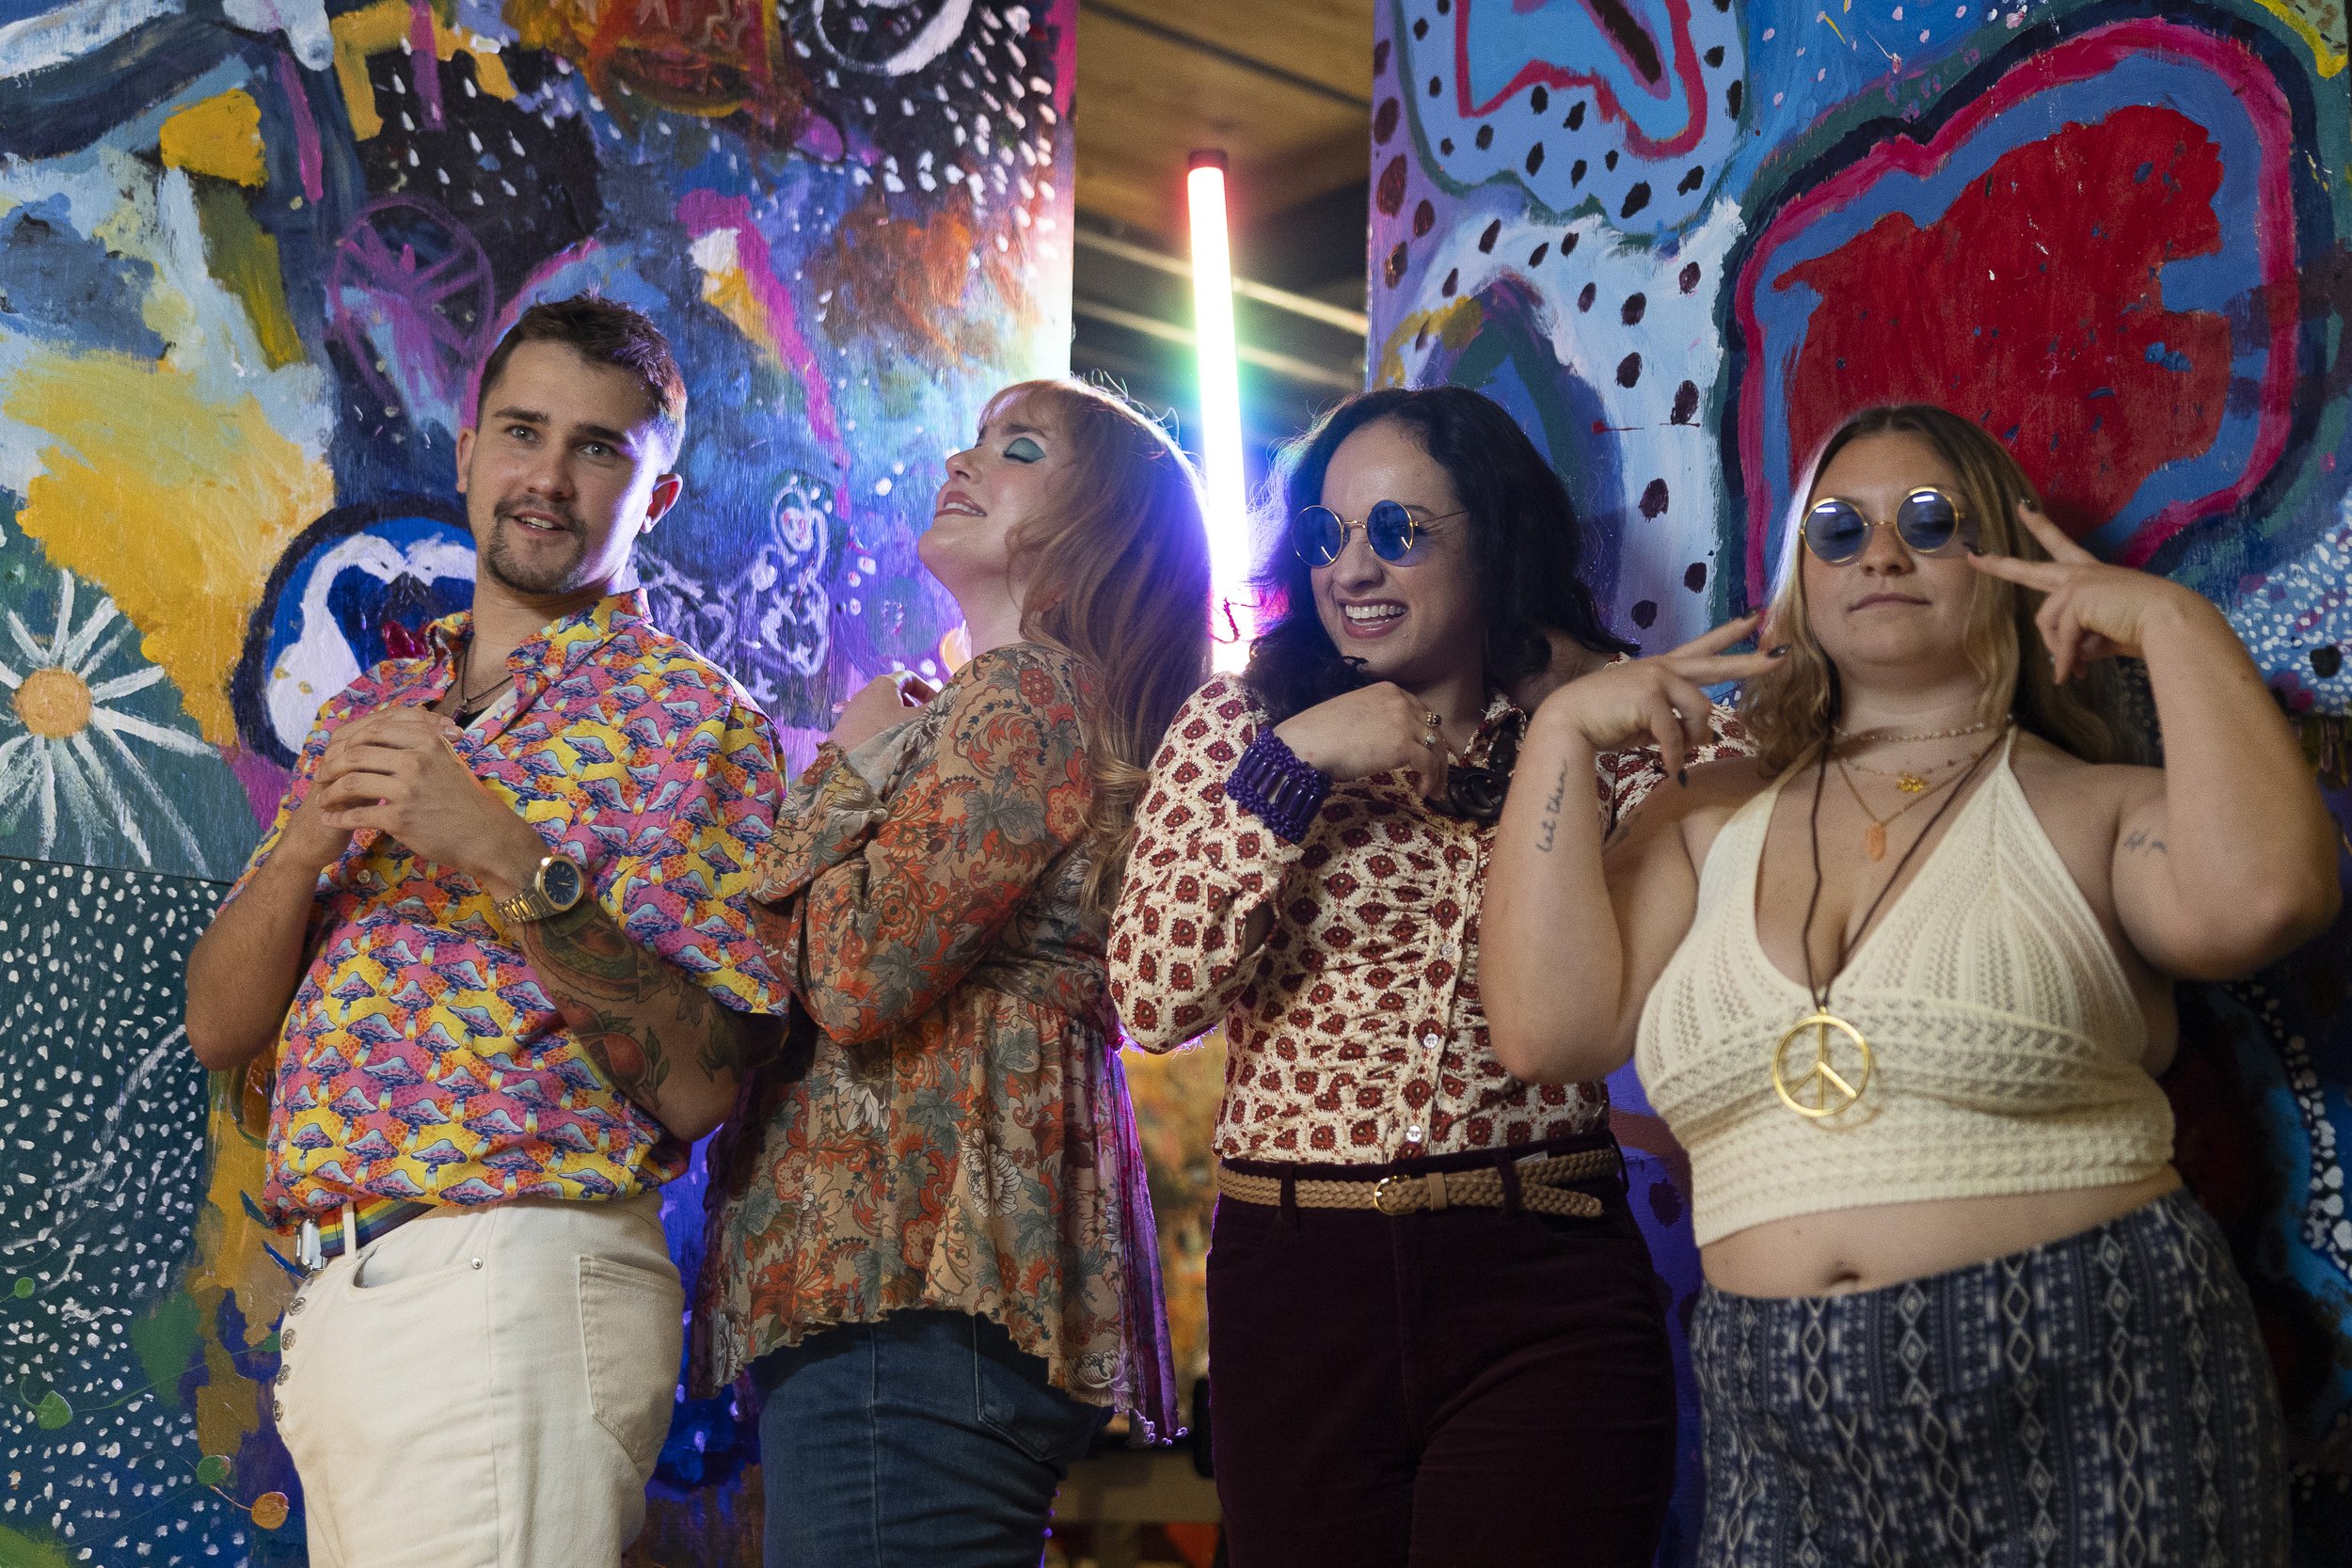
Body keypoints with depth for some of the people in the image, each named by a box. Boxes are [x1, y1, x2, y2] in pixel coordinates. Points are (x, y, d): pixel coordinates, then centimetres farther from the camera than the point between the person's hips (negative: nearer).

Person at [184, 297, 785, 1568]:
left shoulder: (691, 719, -3)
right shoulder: (372, 709, 15)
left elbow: (700, 1084, -12)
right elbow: (218, 1028, 10)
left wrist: (513, 857, -20)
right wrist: (307, 844, -8)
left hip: (511, 1285, -6)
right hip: (329, 1305, 6)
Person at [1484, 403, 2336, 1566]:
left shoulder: (2092, 812, 1)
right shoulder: (1712, 820, 11)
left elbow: (2260, 896, -21)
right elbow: (1549, 1026, -1)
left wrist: (2173, 622, -11)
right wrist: (1562, 736, 1)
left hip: (2082, 1421, -3)